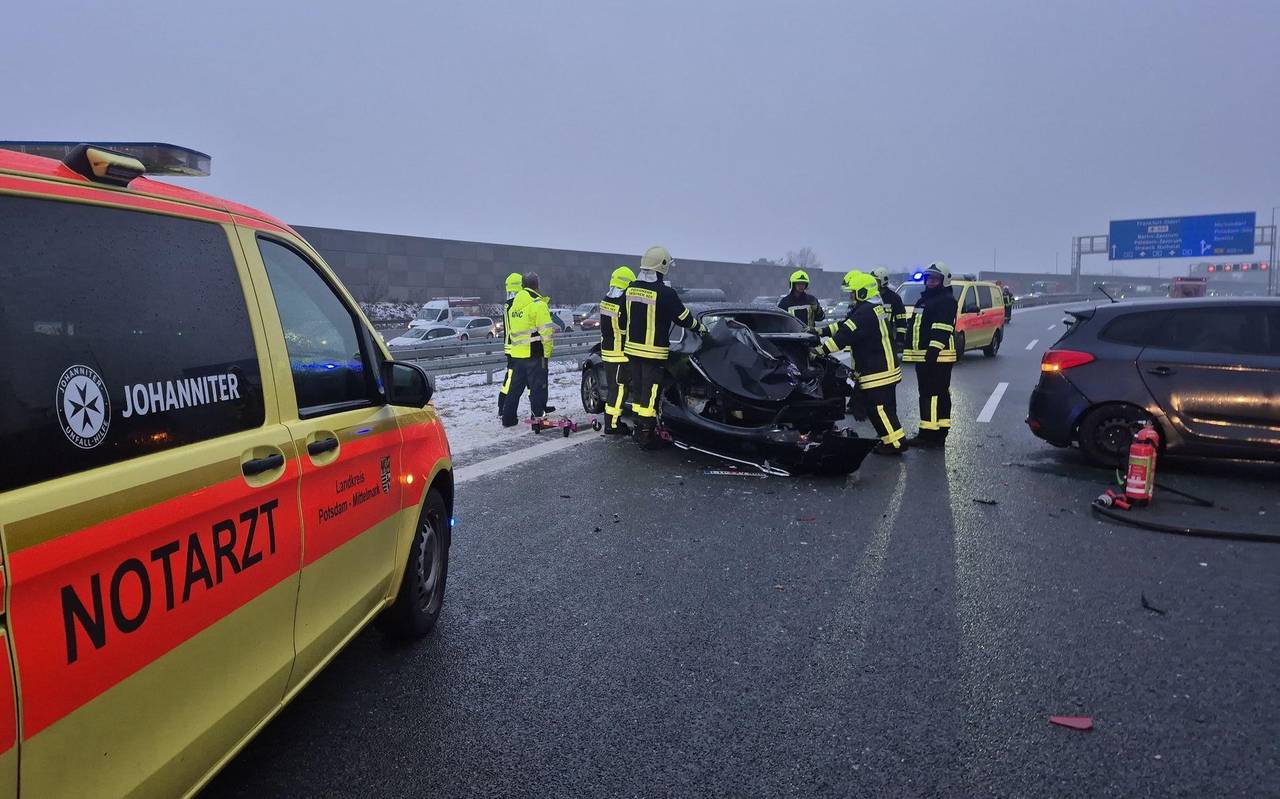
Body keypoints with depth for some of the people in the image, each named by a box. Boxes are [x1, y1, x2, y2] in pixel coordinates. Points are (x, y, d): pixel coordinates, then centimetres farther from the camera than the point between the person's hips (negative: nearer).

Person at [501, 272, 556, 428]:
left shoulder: (515, 303, 13)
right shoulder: (538, 304, -12)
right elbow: (545, 330, -16)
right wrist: (547, 351, -9)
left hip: (517, 352, 7)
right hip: (534, 353, -7)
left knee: (515, 386, 14)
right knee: (538, 386, -1)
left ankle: (508, 418, 18)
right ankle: (538, 418, 0)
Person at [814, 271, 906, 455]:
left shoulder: (866, 312, -20)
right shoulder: (873, 308, 14)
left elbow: (846, 335, -27)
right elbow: (844, 325, 16)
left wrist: (821, 350, -27)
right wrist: (821, 331, 8)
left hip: (878, 373, -10)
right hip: (886, 369, 10)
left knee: (878, 409, -5)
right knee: (885, 408, 16)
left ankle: (896, 442, 0)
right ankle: (891, 439, 24)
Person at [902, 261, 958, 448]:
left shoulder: (946, 300, -9)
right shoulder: (924, 299, 23)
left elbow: (942, 329, -20)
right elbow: (914, 325, 28)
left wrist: (933, 350, -28)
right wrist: (909, 350, 28)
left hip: (937, 357, -11)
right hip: (923, 356, 11)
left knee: (934, 395, -11)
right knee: (927, 394, 14)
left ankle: (931, 434, -12)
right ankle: (937, 434, 21)